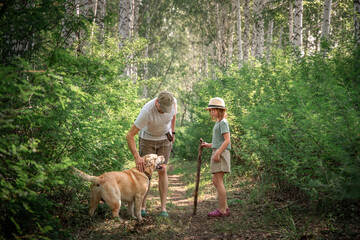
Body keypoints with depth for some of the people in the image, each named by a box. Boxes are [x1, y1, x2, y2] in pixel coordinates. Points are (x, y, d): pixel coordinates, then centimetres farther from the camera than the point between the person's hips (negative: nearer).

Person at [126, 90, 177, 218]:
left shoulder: (173, 102, -23)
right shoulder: (147, 111, -36)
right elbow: (130, 135, -35)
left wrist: (173, 132, 8)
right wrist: (137, 156, -40)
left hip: (165, 138, 3)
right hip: (147, 138, -3)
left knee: (162, 171, -3)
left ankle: (163, 208, -4)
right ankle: (142, 206, 4)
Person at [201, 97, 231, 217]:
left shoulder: (223, 123, -10)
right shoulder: (218, 123, 20)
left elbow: (227, 141, -18)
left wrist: (217, 153, -22)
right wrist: (209, 145, 16)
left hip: (221, 153, -10)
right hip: (217, 152, 10)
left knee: (219, 181, -10)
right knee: (215, 181, 11)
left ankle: (222, 210, -8)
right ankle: (225, 207, 15)